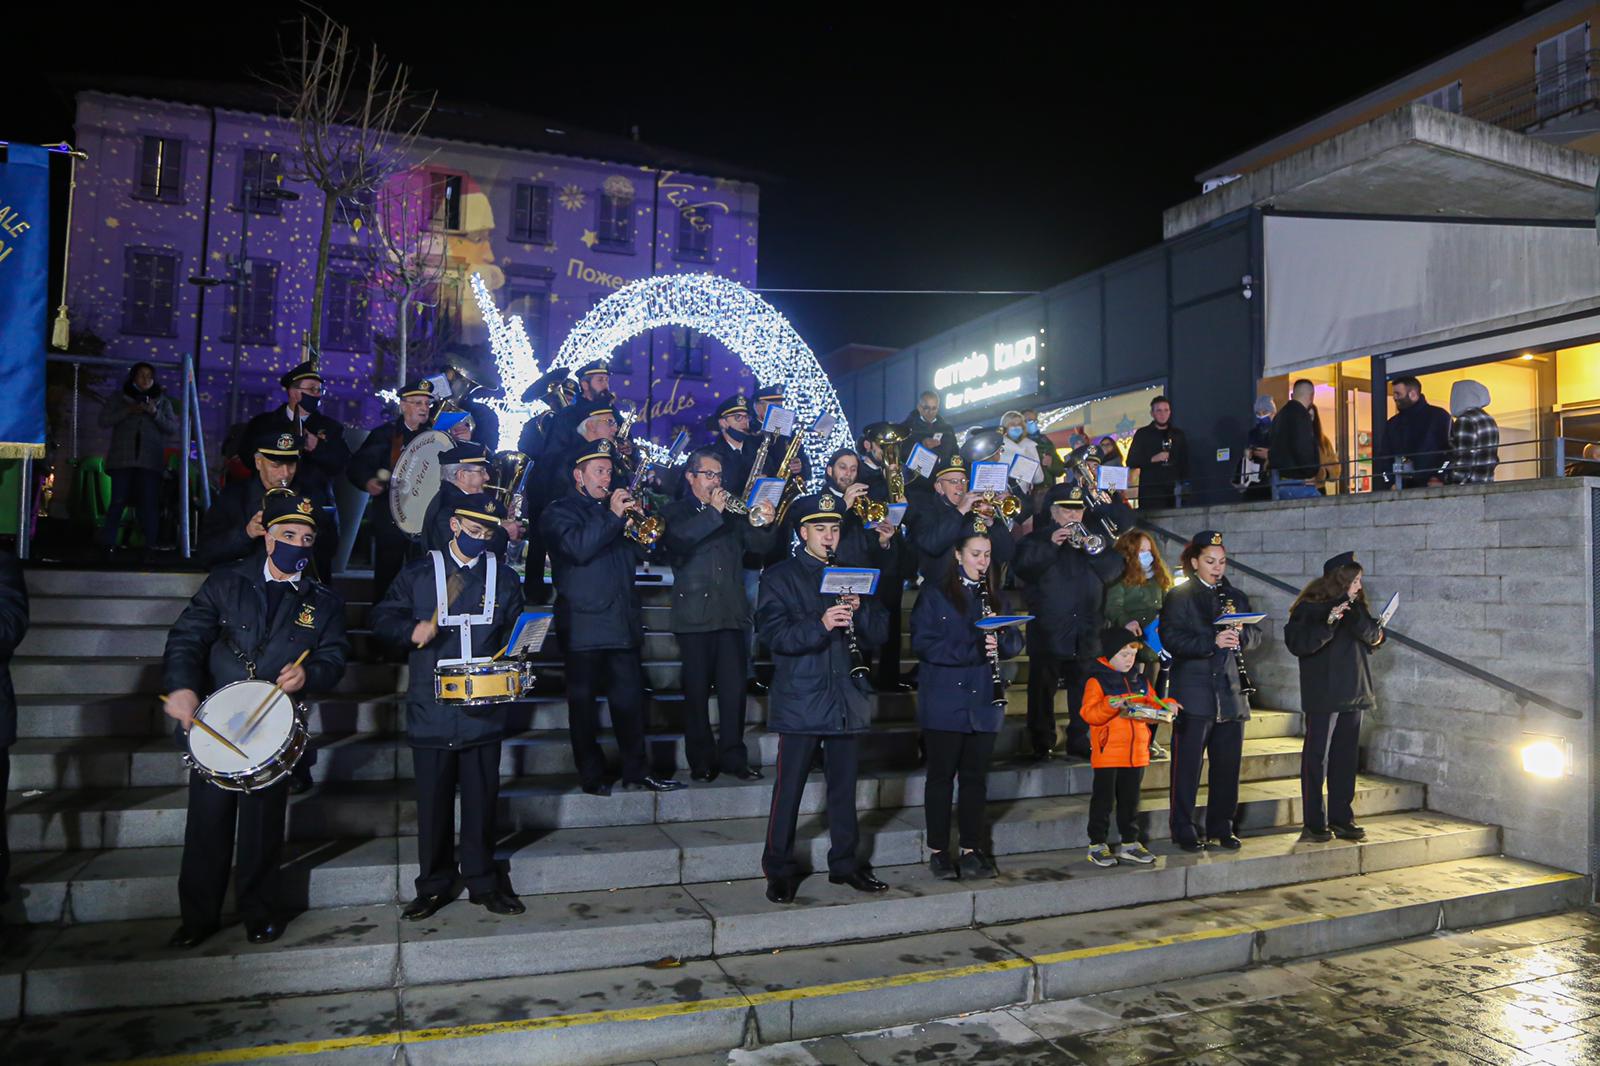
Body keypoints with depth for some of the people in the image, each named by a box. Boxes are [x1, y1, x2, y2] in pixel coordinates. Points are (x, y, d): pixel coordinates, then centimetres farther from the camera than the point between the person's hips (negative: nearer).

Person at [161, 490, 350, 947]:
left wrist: (307, 674, -19)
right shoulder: (225, 583, 5)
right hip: (212, 722, 0)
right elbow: (187, 636, -1)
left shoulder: (324, 602, 7)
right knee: (207, 821, 5)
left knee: (263, 823, 5)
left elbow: (334, 659, 3)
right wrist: (181, 686, -17)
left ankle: (260, 911, 23)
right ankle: (199, 915, 22)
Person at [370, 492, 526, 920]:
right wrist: (412, 632, -12)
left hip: (483, 706, 1)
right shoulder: (418, 573, 7)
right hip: (431, 707, -1)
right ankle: (434, 885, 19)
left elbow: (515, 632, 13)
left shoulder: (503, 576, 11)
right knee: (433, 799, 6)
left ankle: (482, 881, 19)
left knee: (482, 797, 6)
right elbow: (383, 619, 7)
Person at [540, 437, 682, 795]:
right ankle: (592, 776, 11)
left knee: (630, 699, 5)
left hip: (623, 622, 5)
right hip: (583, 626, -5)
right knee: (583, 703, 2)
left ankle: (636, 771, 12)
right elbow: (578, 548, -18)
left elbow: (636, 554, 16)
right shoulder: (559, 512, 2)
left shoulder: (614, 507, 21)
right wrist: (613, 517, -21)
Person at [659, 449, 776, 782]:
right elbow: (676, 539, -14)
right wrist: (713, 512, -16)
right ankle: (701, 760, 10)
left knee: (734, 688, 0)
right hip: (695, 614, -3)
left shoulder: (732, 512, 18)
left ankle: (733, 756, 8)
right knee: (697, 690, 1)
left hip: (732, 613, 3)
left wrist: (766, 524, -13)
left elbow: (759, 545, 7)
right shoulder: (675, 512, 8)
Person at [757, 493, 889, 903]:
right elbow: (773, 633, -13)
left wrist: (859, 610, -12)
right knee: (788, 788, 0)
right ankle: (779, 869, 14)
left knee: (844, 787, 12)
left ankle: (845, 862, 26)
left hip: (846, 698, 4)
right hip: (800, 698, -4)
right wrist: (820, 625, -27)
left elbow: (877, 634, 9)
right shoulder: (780, 577, 1)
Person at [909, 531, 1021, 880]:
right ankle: (938, 852, 12)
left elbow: (1015, 643, 12)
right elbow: (922, 643, -13)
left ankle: (971, 850, 18)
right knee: (941, 776, 2)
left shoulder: (994, 596, 13)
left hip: (984, 703, 4)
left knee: (976, 777, 8)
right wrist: (973, 650, -20)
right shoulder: (934, 596, -2)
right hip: (945, 702, -4)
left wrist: (1000, 636, -12)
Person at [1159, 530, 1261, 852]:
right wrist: (1212, 642, -21)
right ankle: (1184, 831, 8)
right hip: (1194, 693, -5)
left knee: (1228, 765, 9)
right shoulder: (1179, 596, -1)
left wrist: (1241, 635, -9)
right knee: (1187, 765, -1)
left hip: (1231, 692, 5)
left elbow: (1255, 635, 13)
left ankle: (1221, 828, 21)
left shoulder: (1235, 596, 16)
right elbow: (1171, 638, -12)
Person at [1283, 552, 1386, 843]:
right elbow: (1297, 643, -18)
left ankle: (1341, 819, 19)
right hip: (1322, 695, -6)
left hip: (1353, 693, 6)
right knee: (1317, 756, -2)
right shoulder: (1309, 607, -7)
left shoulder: (1357, 605, 11)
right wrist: (1328, 623, -28)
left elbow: (1374, 636, -1)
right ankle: (1314, 824, 3)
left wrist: (1354, 613, -16)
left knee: (1346, 757, 11)